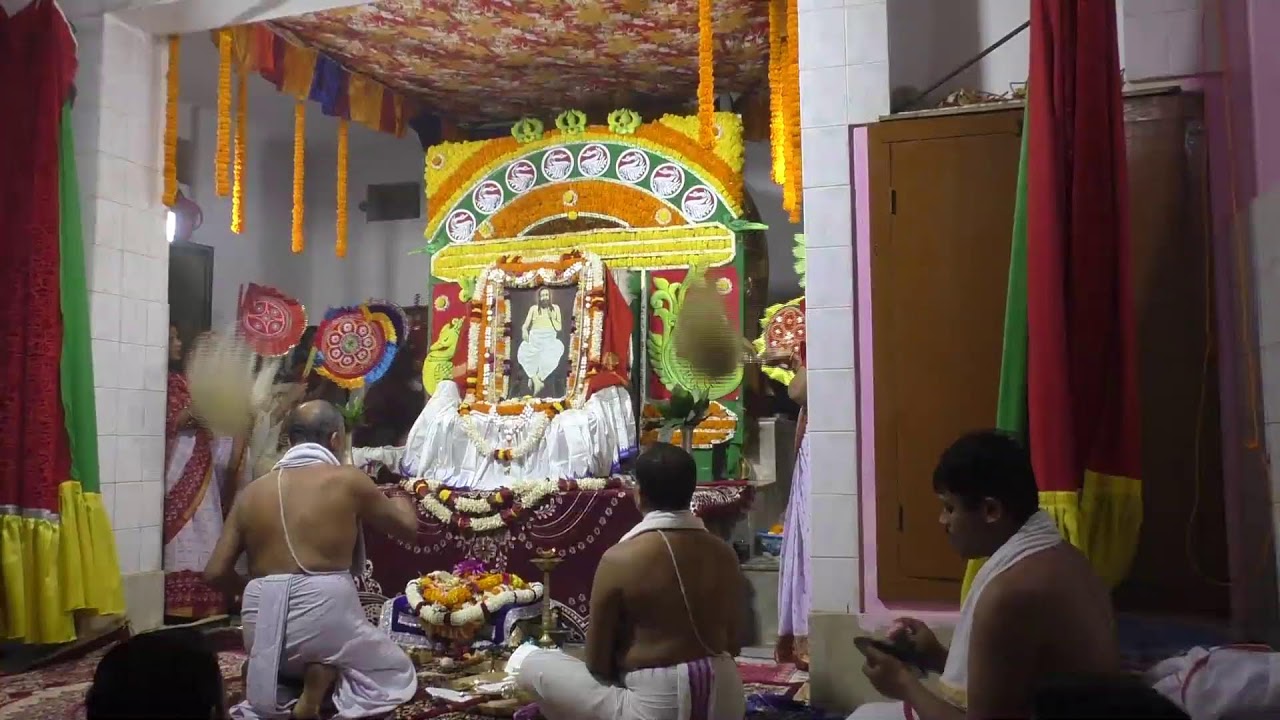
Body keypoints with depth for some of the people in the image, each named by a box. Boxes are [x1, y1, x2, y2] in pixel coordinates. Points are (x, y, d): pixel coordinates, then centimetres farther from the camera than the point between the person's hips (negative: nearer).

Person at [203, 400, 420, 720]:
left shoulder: (251, 491, 10)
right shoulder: (347, 480, -2)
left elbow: (215, 573, 9)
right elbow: (407, 527, 11)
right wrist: (400, 500, 34)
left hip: (261, 623, 5)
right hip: (324, 611, -5)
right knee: (397, 673, 20)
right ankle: (320, 685, -7)